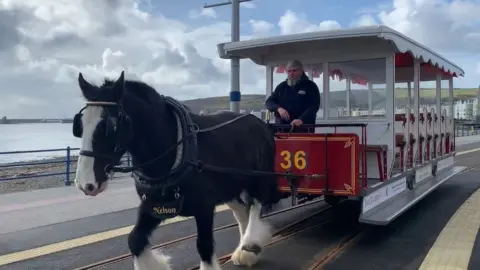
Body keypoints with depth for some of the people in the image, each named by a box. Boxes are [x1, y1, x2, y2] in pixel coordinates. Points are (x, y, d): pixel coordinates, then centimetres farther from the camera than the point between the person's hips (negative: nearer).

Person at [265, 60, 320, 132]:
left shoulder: (310, 86, 3)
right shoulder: (281, 86, 15)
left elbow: (313, 107, -8)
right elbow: (268, 102, 12)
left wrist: (301, 119, -26)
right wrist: (278, 108, -11)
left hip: (303, 130, -3)